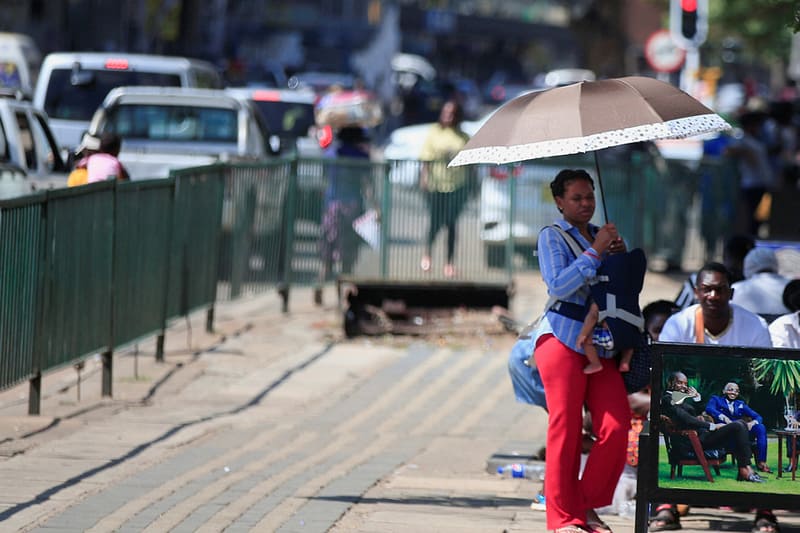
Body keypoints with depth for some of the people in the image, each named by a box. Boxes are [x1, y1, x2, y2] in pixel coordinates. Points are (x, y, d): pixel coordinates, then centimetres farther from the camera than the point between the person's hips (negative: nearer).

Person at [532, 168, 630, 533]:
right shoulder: (552, 236, 3)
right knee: (566, 428, -6)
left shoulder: (599, 235, 20)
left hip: (600, 344, 6)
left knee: (617, 427, -5)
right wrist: (595, 252, -14)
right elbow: (558, 286, -13)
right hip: (562, 338, -6)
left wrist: (621, 257, 1)